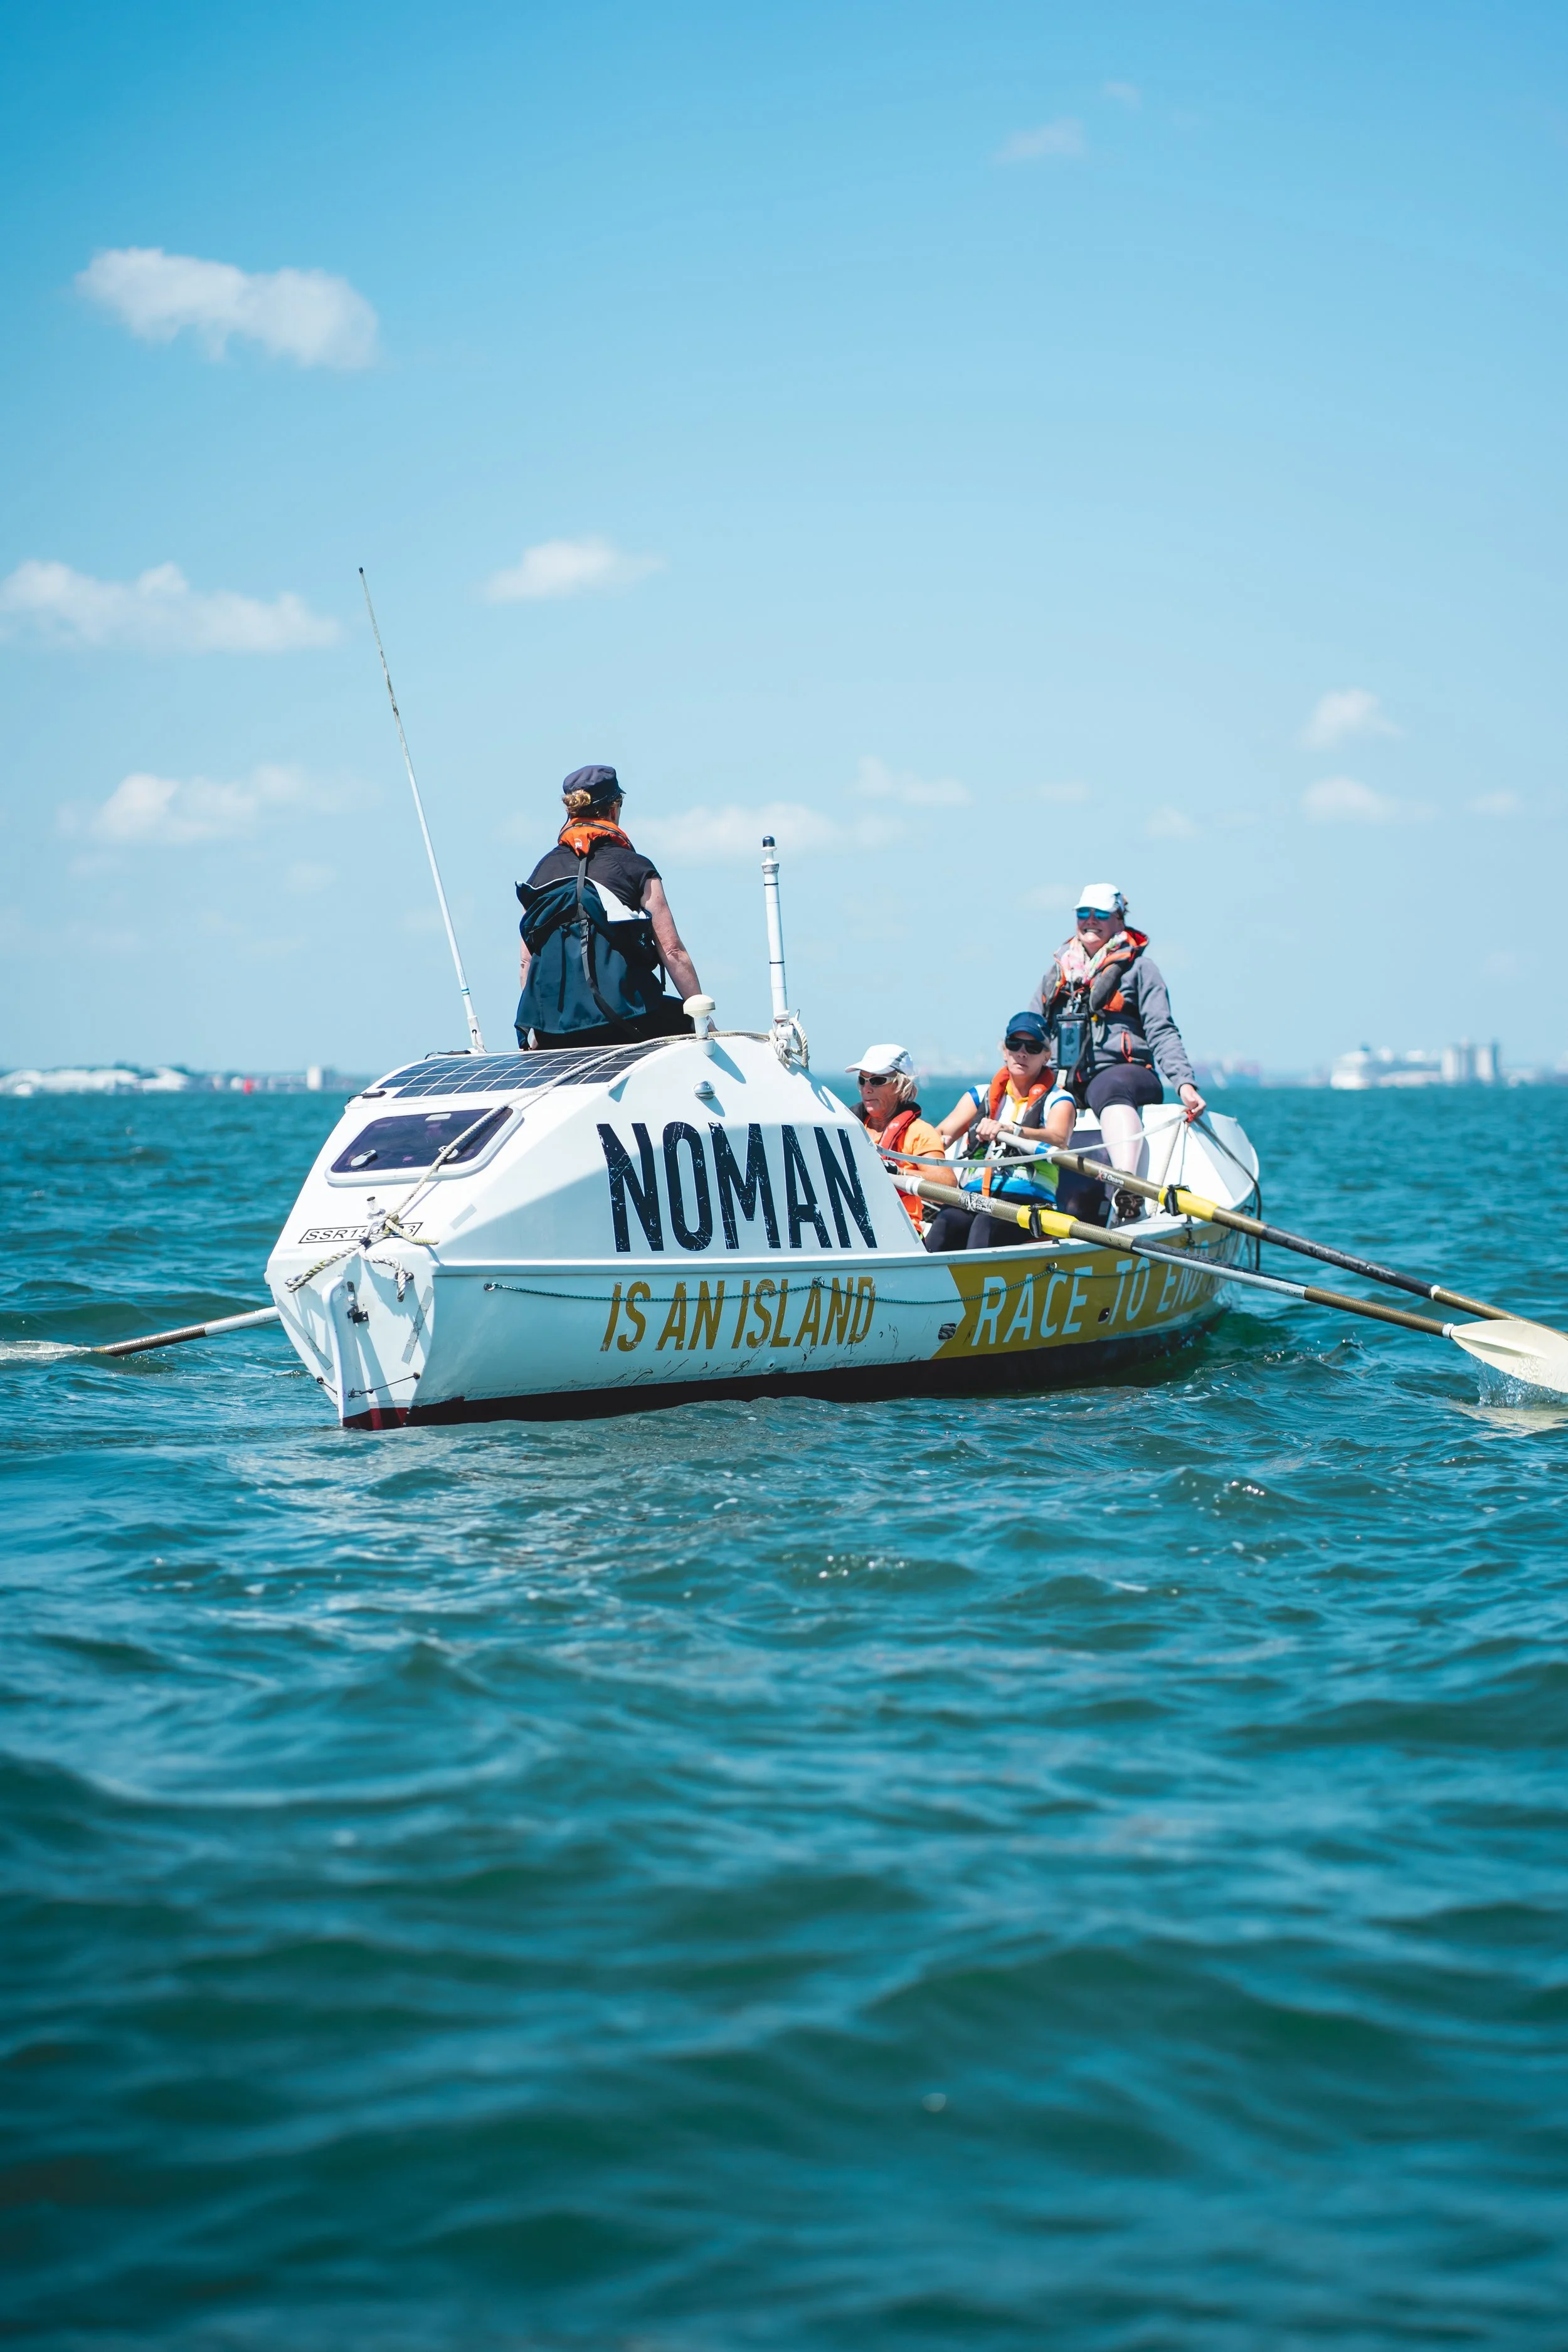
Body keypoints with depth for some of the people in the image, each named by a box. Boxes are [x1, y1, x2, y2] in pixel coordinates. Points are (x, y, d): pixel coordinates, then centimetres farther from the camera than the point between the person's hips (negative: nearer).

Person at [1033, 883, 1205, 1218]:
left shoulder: (1139, 967, 10)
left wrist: (1184, 1083, -15)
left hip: (1122, 1072, -6)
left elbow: (1162, 1033, 0)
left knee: (1109, 1089, -42)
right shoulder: (1058, 968, 23)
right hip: (1063, 1080, 6)